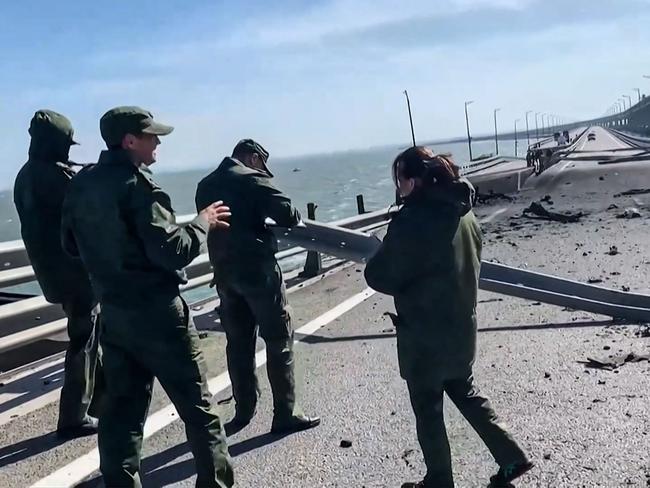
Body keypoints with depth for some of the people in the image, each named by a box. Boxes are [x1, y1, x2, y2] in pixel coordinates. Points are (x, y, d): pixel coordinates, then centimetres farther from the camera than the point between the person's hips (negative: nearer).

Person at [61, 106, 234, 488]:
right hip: (157, 313, -7)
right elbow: (173, 252, -22)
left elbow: (71, 245, 18)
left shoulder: (81, 185, 7)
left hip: (113, 313, 7)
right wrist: (202, 223, -7)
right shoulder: (137, 183, -17)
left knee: (122, 408, 14)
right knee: (197, 406, 6)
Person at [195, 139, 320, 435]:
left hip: (224, 272, 7)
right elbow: (288, 215, -14)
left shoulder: (205, 185, 13)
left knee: (238, 343, 14)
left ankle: (243, 411, 21)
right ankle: (285, 414, 4)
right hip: (257, 270, -6)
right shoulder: (253, 179, -8)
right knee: (279, 340, 1)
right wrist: (295, 216, 9)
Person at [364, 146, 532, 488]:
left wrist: (378, 260, 3)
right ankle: (511, 457, 29)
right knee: (465, 392, 26)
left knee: (428, 411, 11)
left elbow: (380, 278, -16)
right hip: (462, 326, 8)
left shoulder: (411, 219, -23)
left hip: (424, 334, -7)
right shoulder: (463, 213, 1)